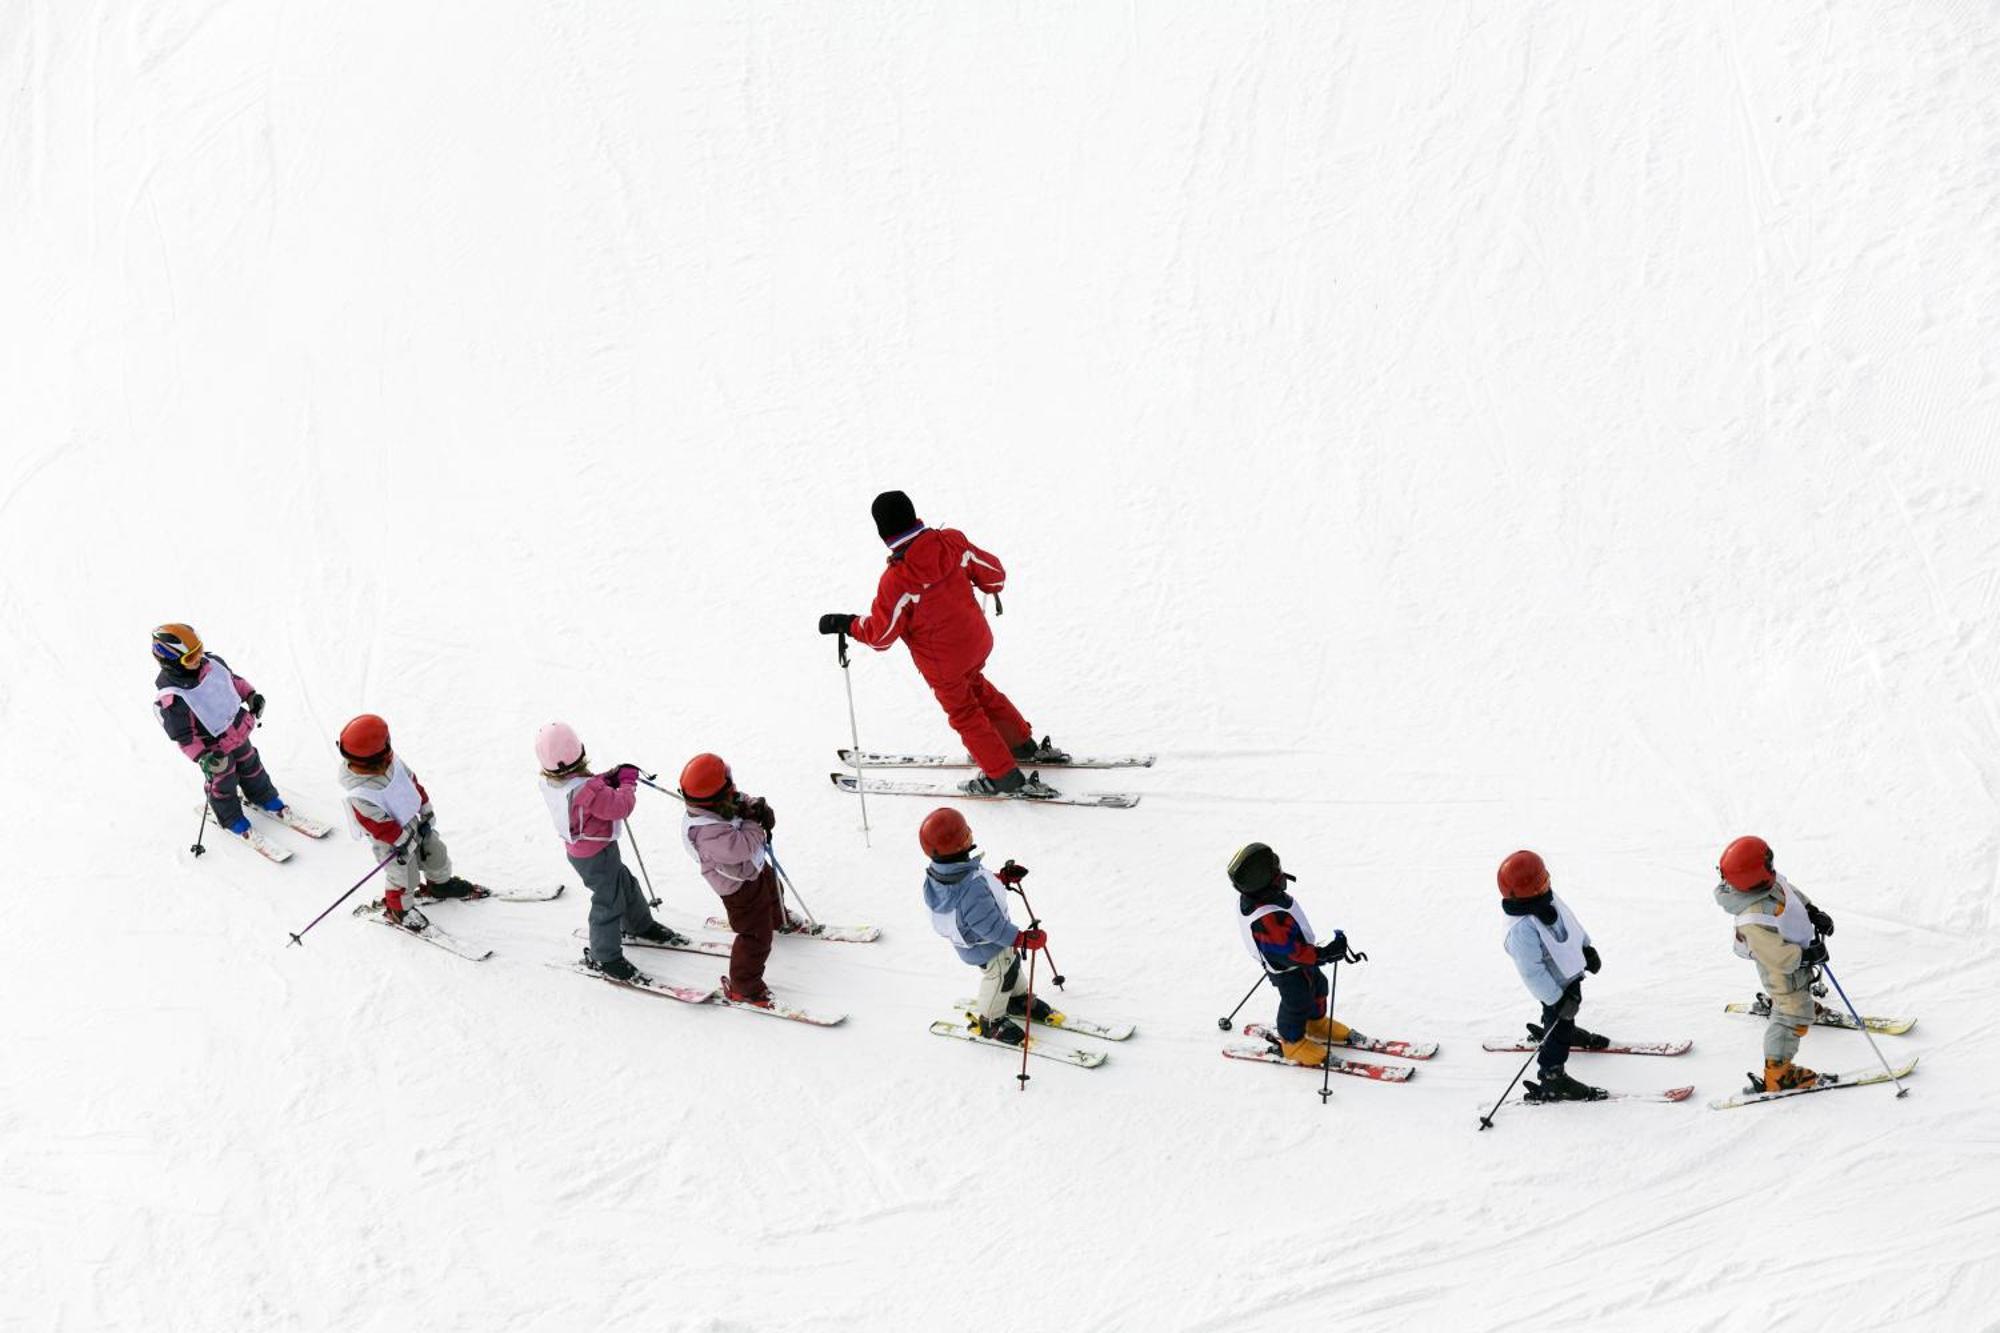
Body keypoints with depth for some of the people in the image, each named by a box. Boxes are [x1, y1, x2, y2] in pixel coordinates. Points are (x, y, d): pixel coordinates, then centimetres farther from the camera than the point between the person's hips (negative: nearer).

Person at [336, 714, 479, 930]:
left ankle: (439, 883, 55)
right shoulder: (359, 796, -40)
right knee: (405, 877, 12)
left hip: (411, 821, 7)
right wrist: (404, 840, -21)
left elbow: (411, 781, -2)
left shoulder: (392, 762, -19)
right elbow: (380, 826, -29)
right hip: (390, 840, -7)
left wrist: (426, 811, 4)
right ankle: (398, 908, 42)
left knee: (435, 851, 24)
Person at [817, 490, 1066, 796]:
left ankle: (1005, 777, 28)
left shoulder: (897, 580, -32)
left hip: (943, 663, -5)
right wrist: (993, 586, 22)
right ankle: (1023, 744, 46)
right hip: (978, 641, 5)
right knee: (977, 689, 33)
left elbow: (880, 635, -21)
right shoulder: (952, 542, -17)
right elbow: (993, 573, -2)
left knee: (964, 712, 18)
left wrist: (843, 624, -5)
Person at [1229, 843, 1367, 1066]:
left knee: (1317, 986, 28)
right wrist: (1326, 954, -35)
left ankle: (1316, 1024, 54)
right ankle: (1293, 1042, 41)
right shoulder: (1267, 920, -45)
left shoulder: (1251, 896, -16)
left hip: (1300, 957, 9)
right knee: (1297, 1004, 15)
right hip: (1289, 972, -9)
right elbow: (1292, 953, -37)